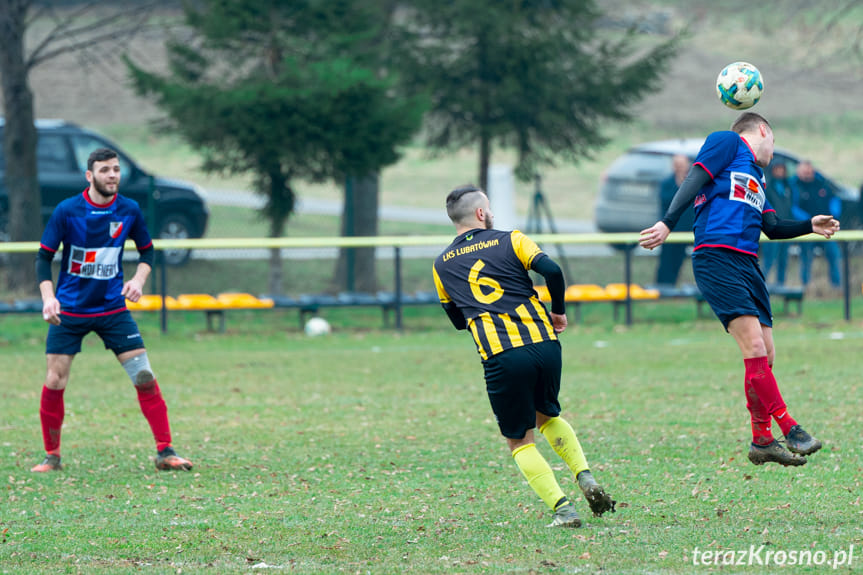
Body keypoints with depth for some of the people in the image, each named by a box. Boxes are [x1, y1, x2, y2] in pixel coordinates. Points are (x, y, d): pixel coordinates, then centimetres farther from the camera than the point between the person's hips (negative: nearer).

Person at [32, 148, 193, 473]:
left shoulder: (129, 211, -3)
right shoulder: (66, 211, -10)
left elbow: (147, 250, 11)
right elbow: (44, 256, -5)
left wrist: (139, 279, -8)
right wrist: (48, 297, -18)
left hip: (112, 309, 1)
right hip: (69, 311, -1)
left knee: (144, 376, -8)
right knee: (55, 382, -6)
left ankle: (164, 452, -2)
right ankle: (52, 456, 12)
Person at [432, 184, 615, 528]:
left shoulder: (442, 265, 14)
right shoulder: (509, 240, 8)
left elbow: (457, 319, 23)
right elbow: (551, 270, -5)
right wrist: (558, 311, 11)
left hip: (500, 357, -1)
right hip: (545, 344, 1)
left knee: (519, 441, 11)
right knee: (547, 416, 27)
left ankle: (561, 507, -5)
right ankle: (585, 477, 8)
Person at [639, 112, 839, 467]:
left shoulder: (756, 175, 30)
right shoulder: (726, 143, 6)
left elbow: (772, 228, 25)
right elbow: (694, 182, -6)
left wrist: (810, 225, 10)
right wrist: (667, 224, -19)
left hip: (748, 265, 9)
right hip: (717, 258, -9)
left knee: (765, 355, 5)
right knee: (754, 349, -16)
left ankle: (762, 441, 13)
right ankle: (790, 429, -15)